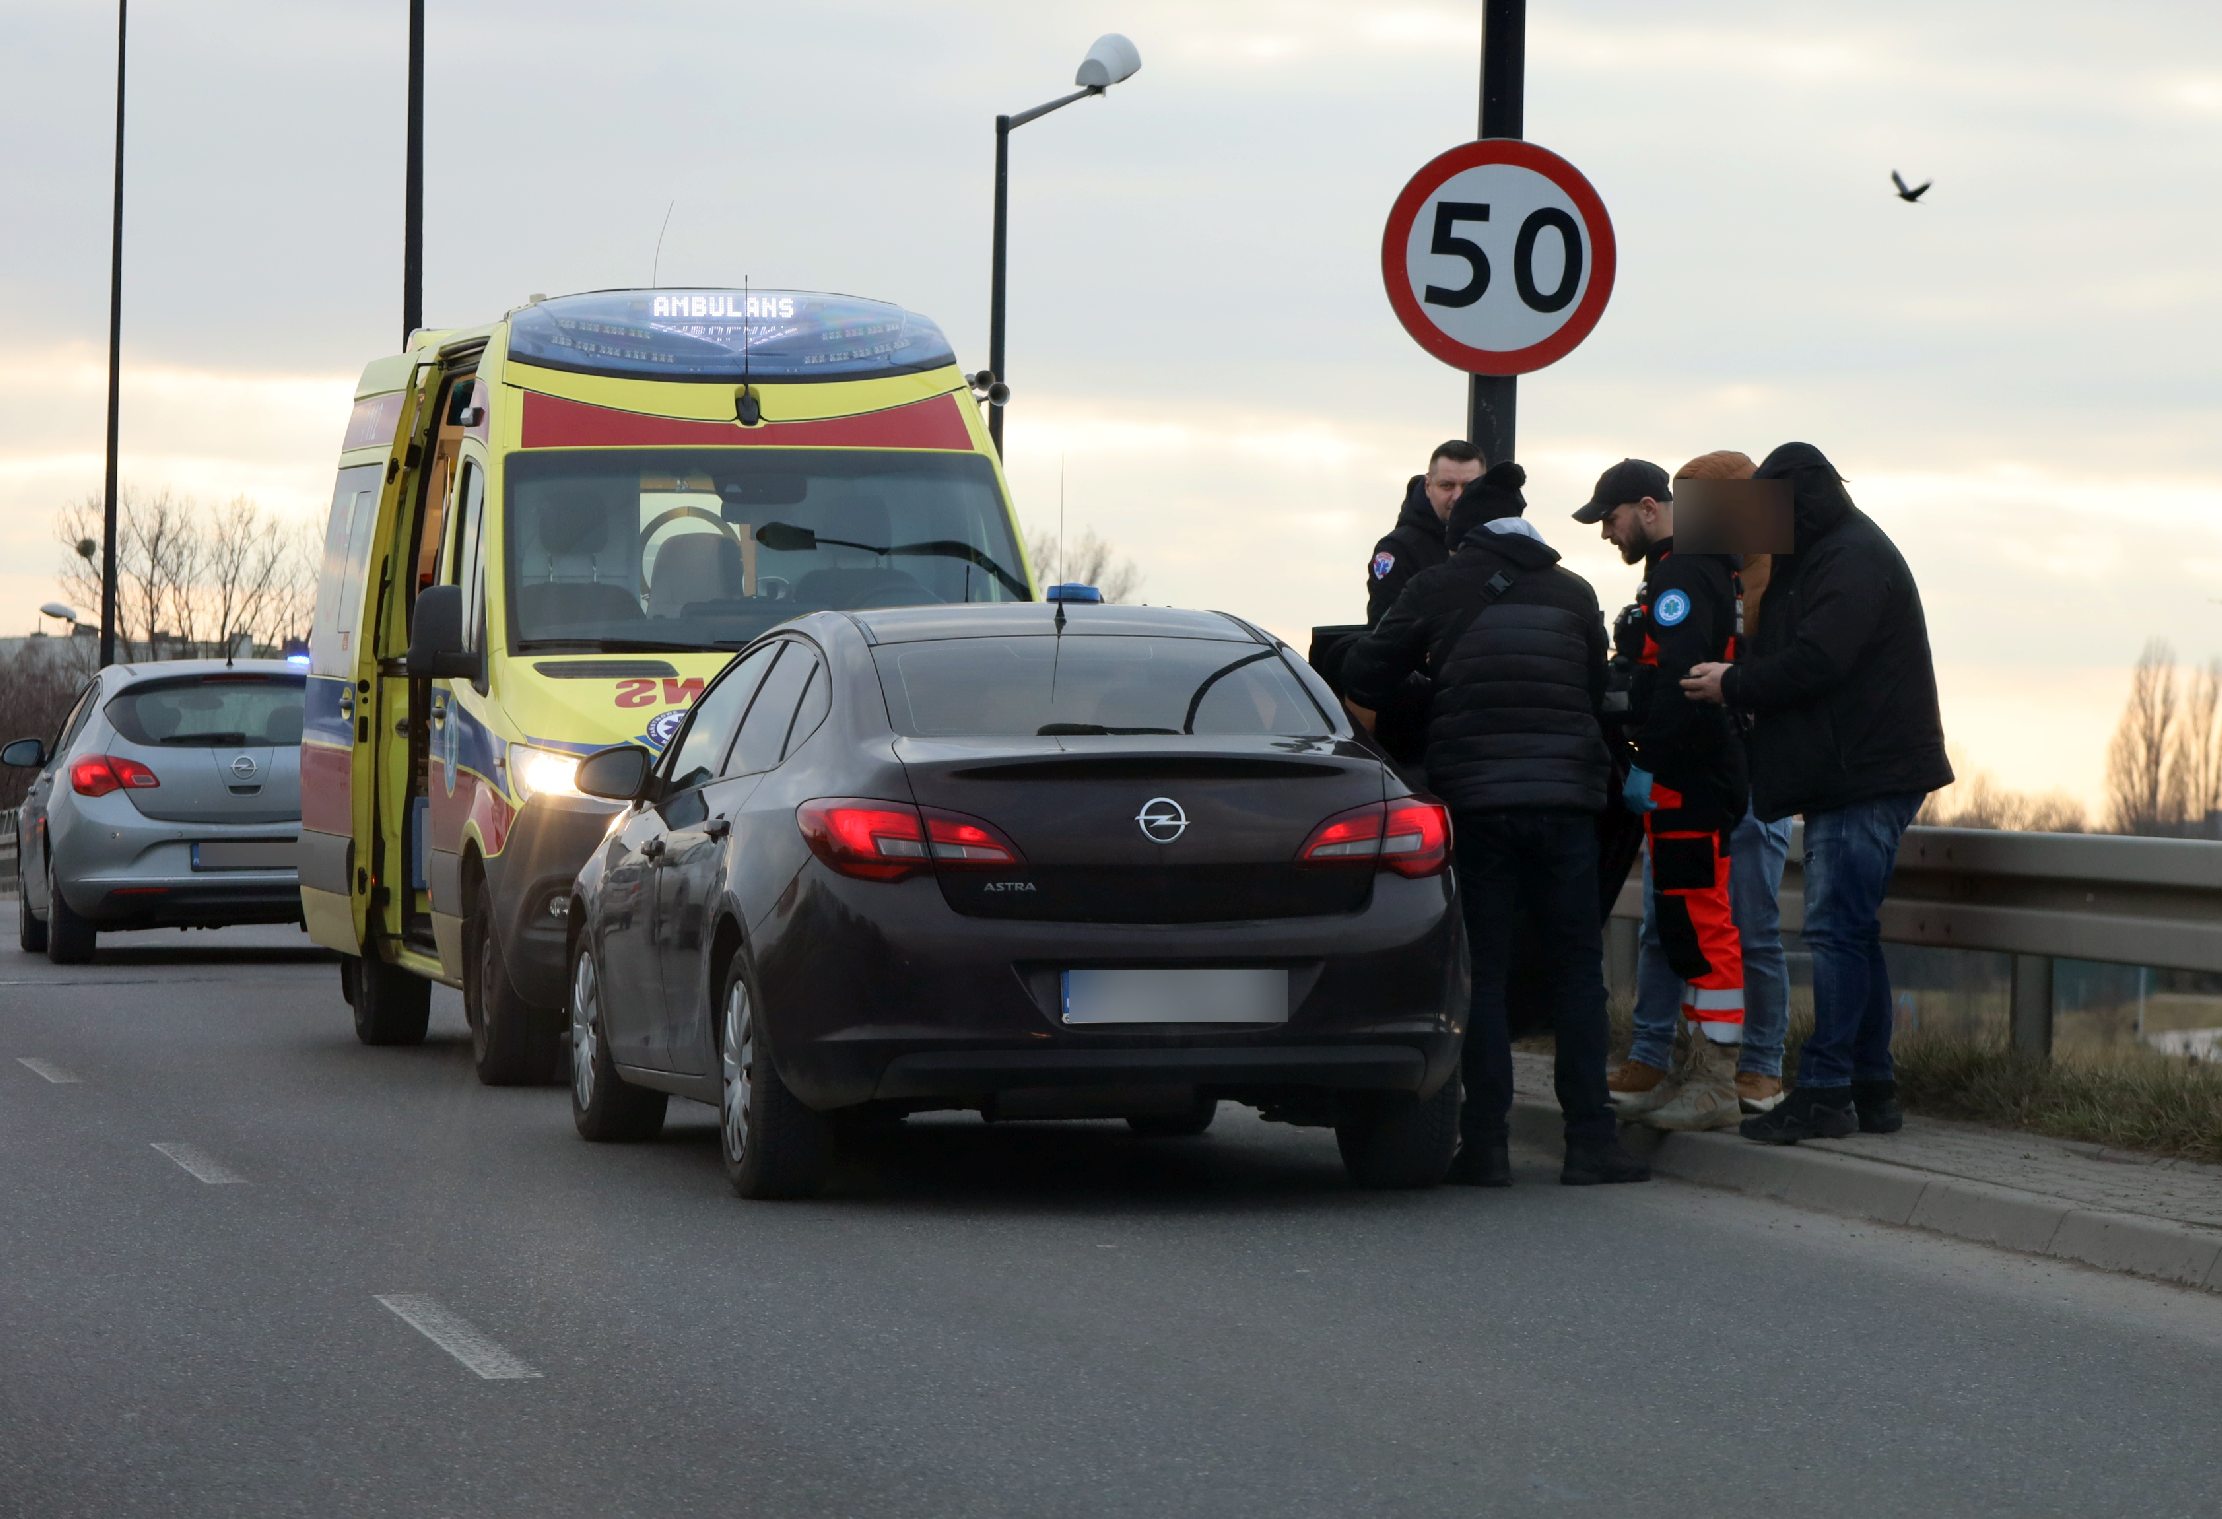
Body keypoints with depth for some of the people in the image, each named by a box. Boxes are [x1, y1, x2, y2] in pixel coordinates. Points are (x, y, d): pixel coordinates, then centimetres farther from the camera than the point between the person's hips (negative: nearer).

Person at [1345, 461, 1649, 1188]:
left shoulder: (1439, 588, 2)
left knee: (1483, 971, 3)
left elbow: (1365, 675, 3)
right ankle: (1590, 1139, 2)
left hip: (1477, 799, -1)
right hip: (1564, 794, 1)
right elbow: (1598, 691, 15)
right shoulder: (1573, 593, 9)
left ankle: (1485, 1144, -1)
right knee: (1576, 968, 7)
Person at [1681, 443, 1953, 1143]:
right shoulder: (1826, 557, 22)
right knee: (1851, 930, 12)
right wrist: (1741, 682, 6)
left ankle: (1826, 1090, -14)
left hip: (1866, 776, -11)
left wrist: (1734, 685, -9)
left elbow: (1814, 662, -21)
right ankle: (1871, 1089, 15)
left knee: (1837, 928, -12)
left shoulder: (1853, 558, -12)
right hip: (1849, 776, 11)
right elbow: (1804, 656, 21)